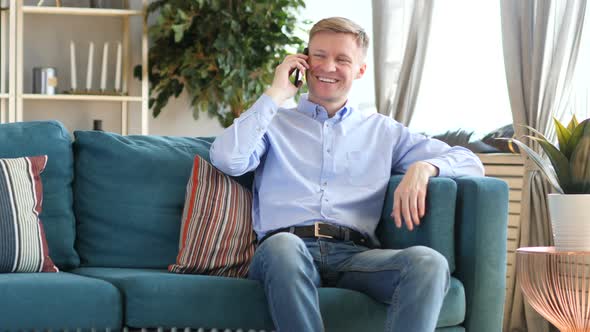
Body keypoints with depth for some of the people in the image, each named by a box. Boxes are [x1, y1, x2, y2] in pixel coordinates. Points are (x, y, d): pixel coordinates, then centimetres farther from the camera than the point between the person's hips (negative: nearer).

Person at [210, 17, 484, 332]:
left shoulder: (383, 130, 27)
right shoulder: (272, 122, 23)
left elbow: (469, 162, 23)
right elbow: (227, 159, 2)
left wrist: (423, 168, 0)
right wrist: (276, 94, 10)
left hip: (355, 254, 2)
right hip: (283, 251, -2)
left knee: (429, 262, -31)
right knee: (284, 246, -41)